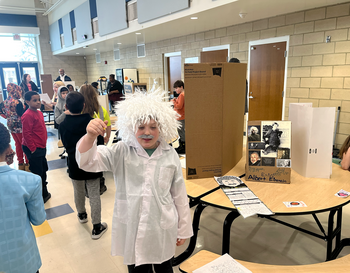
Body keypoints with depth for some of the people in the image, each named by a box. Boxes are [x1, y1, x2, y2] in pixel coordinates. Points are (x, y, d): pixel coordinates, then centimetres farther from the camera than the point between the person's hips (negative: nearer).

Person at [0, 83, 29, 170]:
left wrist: (9, 118, 15)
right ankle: (27, 163, 12)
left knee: (18, 144, 17)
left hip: (11, 126, 7)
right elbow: (22, 115, -21)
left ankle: (20, 163, 25)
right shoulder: (17, 102, -20)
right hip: (20, 127, -7)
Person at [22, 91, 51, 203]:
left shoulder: (39, 113, 10)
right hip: (33, 149, -9)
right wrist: (33, 149, -18)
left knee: (43, 171, 19)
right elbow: (26, 134, -20)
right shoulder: (28, 115, -18)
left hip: (41, 147, 9)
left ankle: (44, 193, 34)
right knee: (37, 173, 0)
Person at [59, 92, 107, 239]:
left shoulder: (63, 125, -8)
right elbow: (100, 142, -9)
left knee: (78, 192, 24)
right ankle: (97, 227, 13)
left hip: (74, 164, 3)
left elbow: (65, 144, 7)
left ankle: (82, 214, 49)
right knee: (94, 195, 5)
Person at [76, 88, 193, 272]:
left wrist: (183, 229, 6)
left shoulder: (170, 155, -6)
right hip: (132, 228, 0)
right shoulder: (121, 152, -8)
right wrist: (91, 135, -38)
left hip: (163, 228, 1)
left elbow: (179, 194, 0)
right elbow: (87, 161, -17)